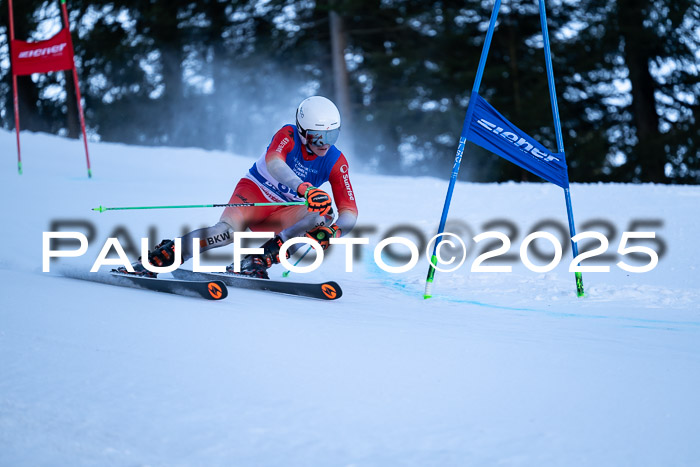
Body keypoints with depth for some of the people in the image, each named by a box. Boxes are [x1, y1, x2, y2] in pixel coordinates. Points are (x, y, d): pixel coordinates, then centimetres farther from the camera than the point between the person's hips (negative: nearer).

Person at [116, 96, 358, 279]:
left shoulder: (336, 162, -10)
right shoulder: (288, 135, -17)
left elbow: (349, 211, -12)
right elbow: (273, 162, -39)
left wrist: (334, 230, -36)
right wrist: (305, 188, -56)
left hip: (282, 214, 4)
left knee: (323, 214, -27)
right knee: (229, 230, -35)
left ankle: (256, 262, -30)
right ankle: (151, 261, -32)